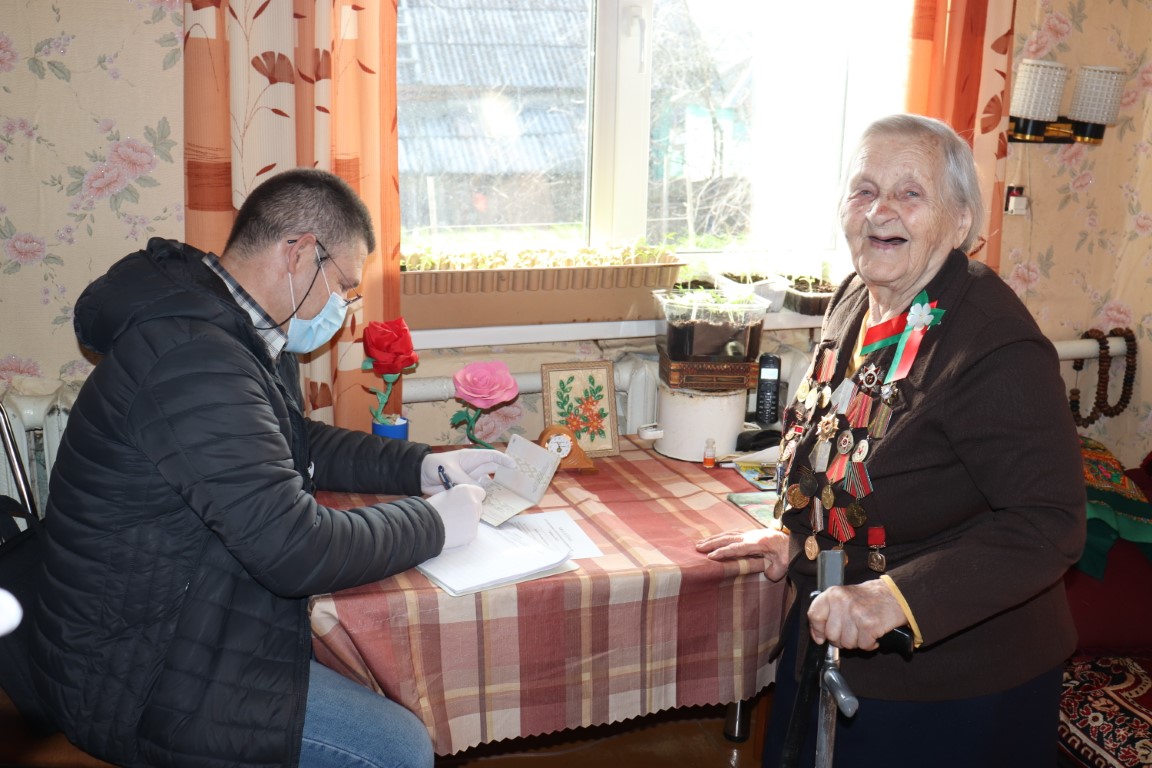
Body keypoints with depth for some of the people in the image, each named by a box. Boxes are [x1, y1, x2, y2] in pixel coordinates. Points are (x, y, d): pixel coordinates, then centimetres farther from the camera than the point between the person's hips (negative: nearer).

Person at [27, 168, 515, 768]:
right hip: (137, 681, -10)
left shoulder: (235, 335, 4)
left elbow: (301, 447, 19)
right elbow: (296, 549, -31)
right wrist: (433, 521, -16)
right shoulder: (191, 359, -29)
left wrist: (423, 466, 7)